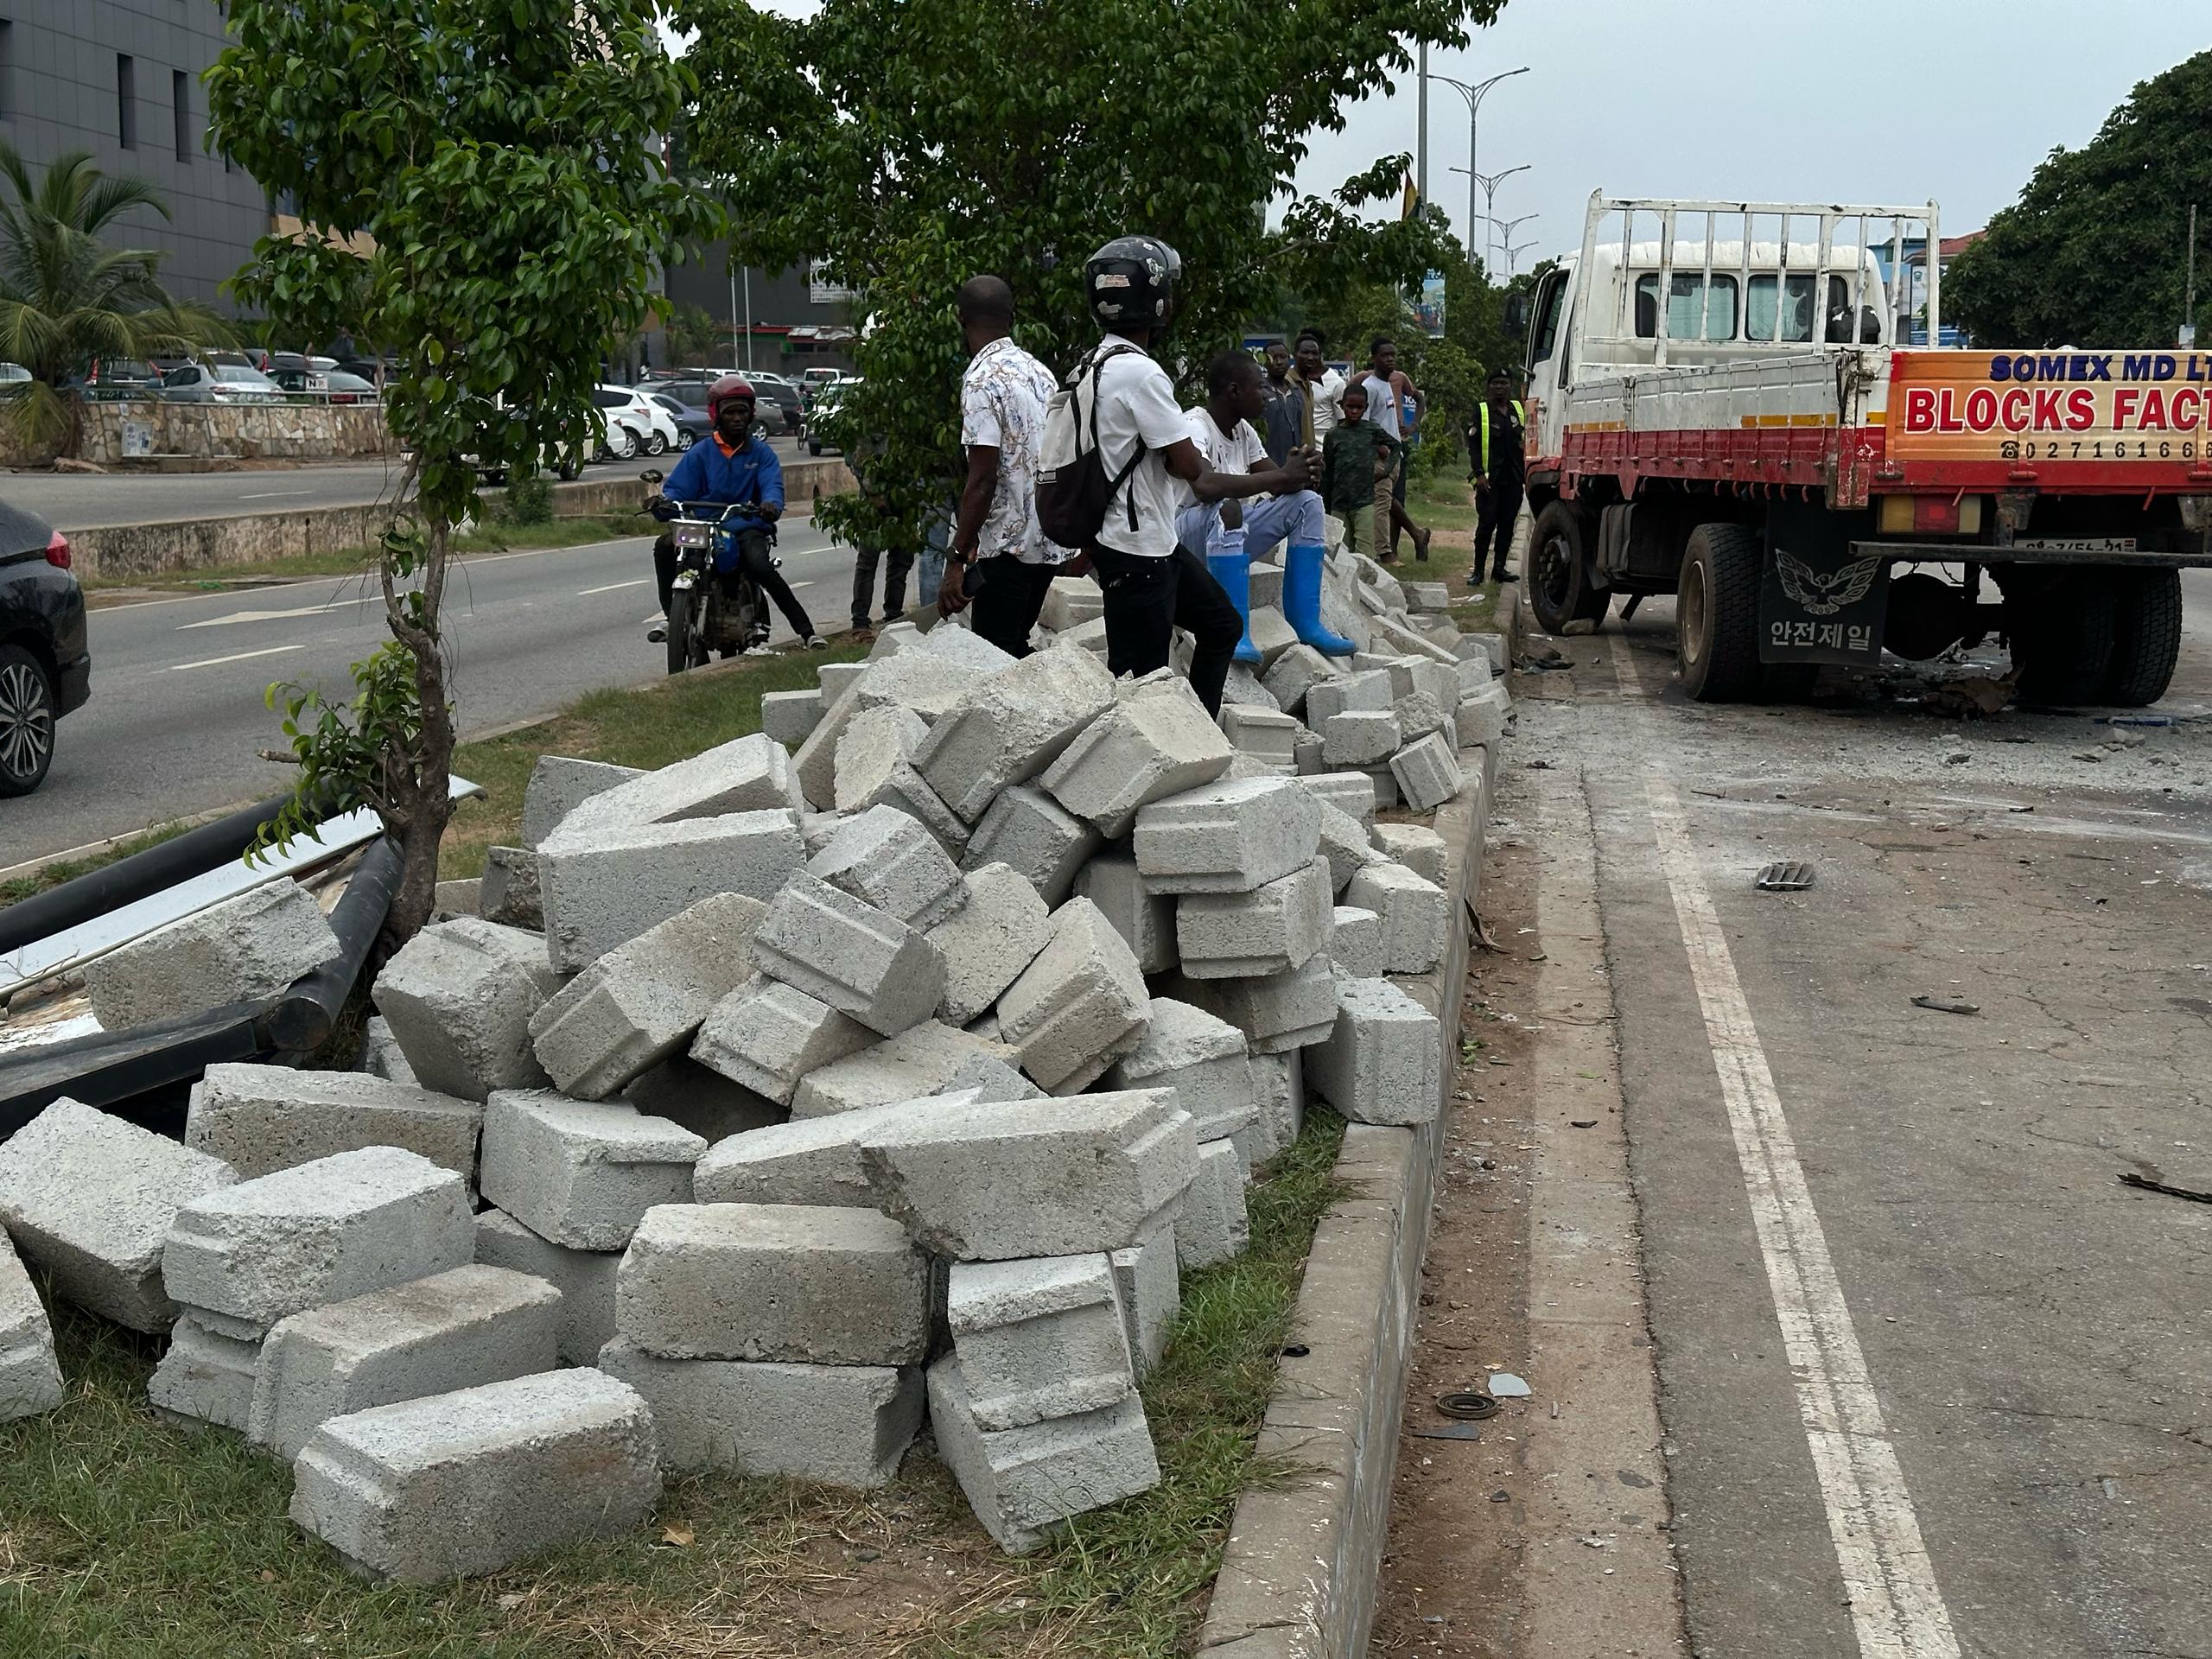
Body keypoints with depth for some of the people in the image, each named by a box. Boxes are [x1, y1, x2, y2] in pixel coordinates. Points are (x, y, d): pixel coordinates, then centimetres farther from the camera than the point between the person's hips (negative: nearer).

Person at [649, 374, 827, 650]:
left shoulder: (762, 453, 10)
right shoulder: (699, 454, 10)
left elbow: (772, 485, -6)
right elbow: (677, 489, 3)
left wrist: (771, 505, -31)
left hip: (747, 527, -2)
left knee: (761, 567, -31)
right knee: (664, 546, -26)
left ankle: (806, 630, -25)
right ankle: (670, 615, -12)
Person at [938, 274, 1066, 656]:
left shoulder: (982, 379, -14)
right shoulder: (1041, 372, 11)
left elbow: (982, 480, -20)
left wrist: (957, 560, -17)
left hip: (1008, 549, -8)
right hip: (1050, 542, 8)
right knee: (1018, 652, 18)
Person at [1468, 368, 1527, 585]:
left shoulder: (1519, 409, 13)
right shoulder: (1481, 411, 1)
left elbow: (1526, 441, 21)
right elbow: (1473, 445, -3)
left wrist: (1527, 473, 12)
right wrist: (1479, 474, -13)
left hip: (1514, 477, 4)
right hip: (1489, 477, -4)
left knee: (1507, 523, 4)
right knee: (1487, 522, -6)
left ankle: (1499, 568, 10)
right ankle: (1478, 570, 0)